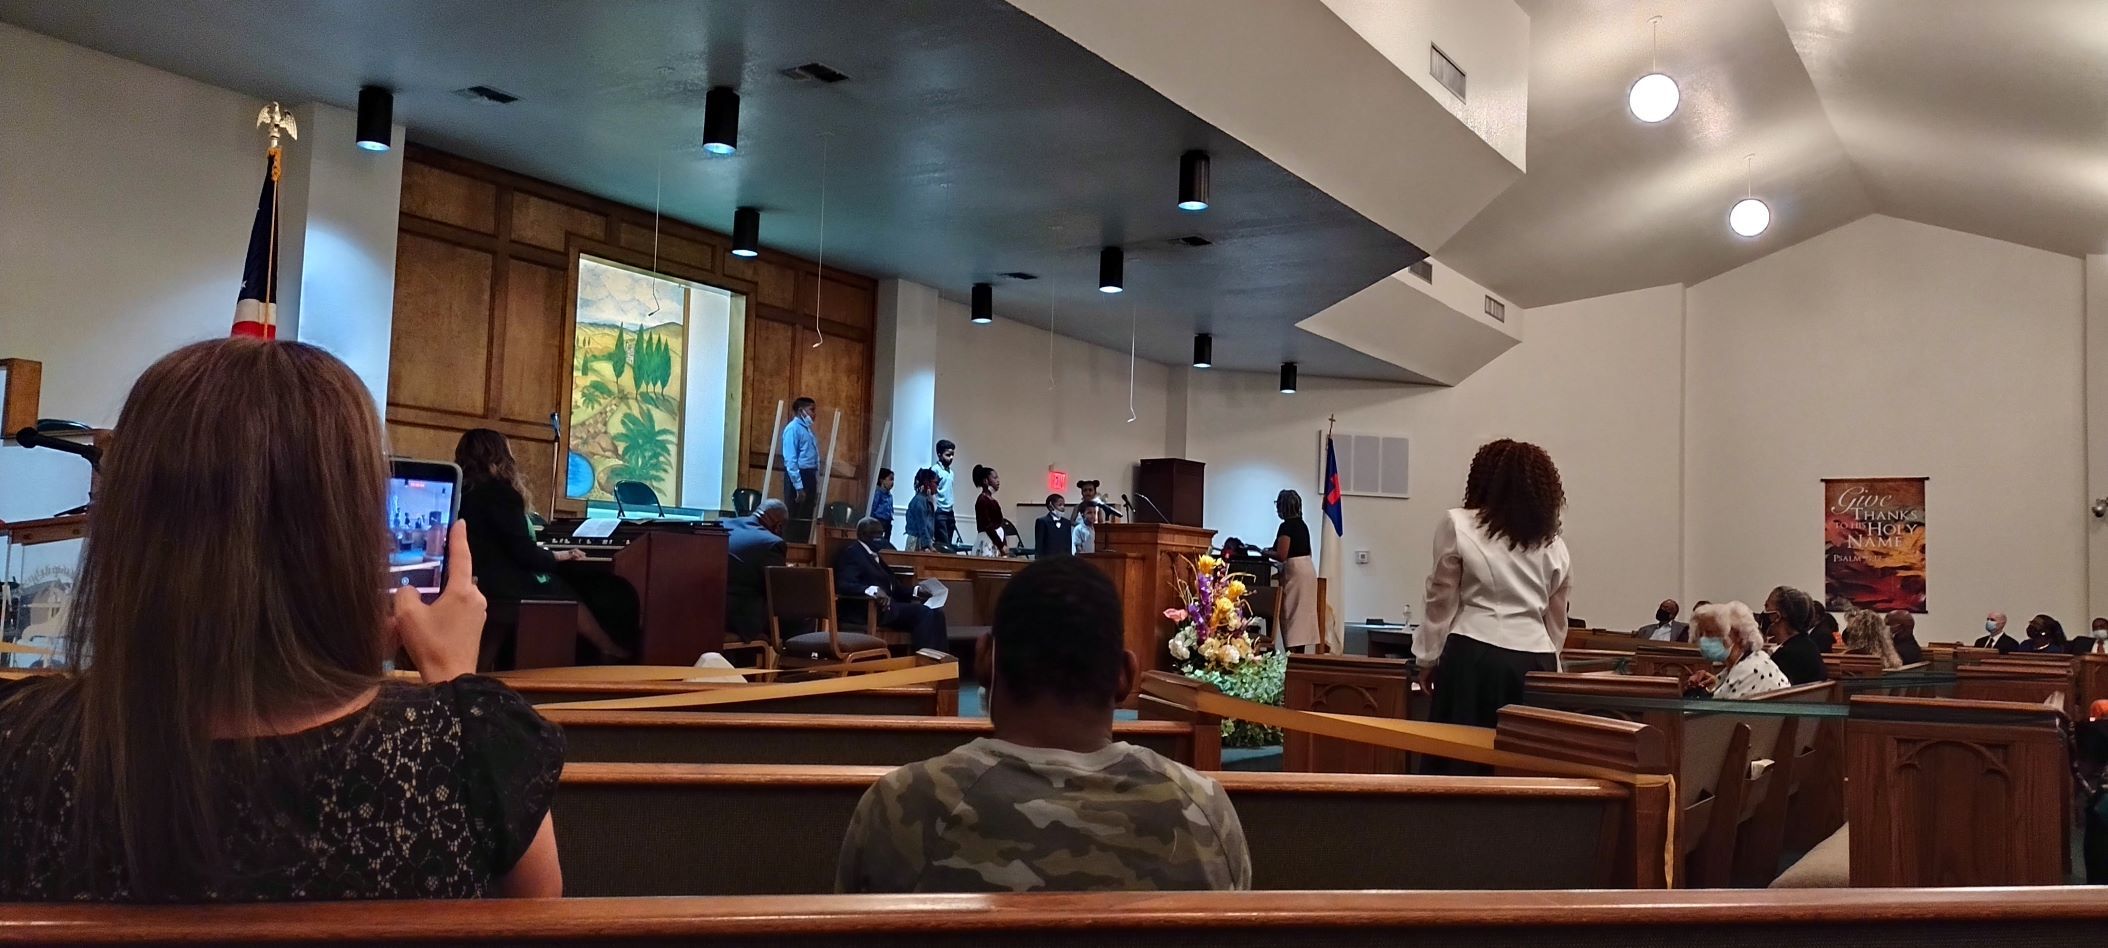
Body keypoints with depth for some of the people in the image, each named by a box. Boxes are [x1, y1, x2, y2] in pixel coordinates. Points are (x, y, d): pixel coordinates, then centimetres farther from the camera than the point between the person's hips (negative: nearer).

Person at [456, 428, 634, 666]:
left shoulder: (462, 490, 11)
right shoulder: (499, 491, -15)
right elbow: (523, 553, -17)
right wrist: (556, 557, 1)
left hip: (474, 581, 8)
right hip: (501, 586, -8)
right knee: (570, 594, 7)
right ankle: (610, 651, 23)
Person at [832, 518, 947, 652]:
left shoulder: (874, 555, 24)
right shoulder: (851, 553, -4)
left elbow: (891, 586, 21)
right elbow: (842, 585, -20)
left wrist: (916, 590, 4)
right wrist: (873, 590, -34)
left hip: (886, 606, 9)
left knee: (935, 615, -7)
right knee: (923, 612, -24)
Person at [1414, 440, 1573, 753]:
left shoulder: (1458, 525, 0)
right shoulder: (1554, 545, 12)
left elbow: (1442, 602, 3)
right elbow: (1557, 621, 17)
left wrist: (1428, 659, 11)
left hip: (1474, 657, -4)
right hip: (1535, 662, 4)